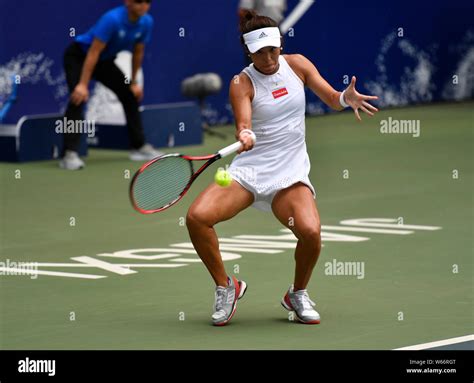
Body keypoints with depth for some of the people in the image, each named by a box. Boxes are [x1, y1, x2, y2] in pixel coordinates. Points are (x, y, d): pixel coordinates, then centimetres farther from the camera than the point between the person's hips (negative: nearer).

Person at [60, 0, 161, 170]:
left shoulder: (146, 22, -12)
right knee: (78, 98, -25)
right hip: (78, 56, -8)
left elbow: (138, 53, 3)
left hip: (105, 61, 8)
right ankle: (69, 154, -30)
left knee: (130, 94, 8)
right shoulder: (112, 19, -33)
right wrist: (83, 84, -34)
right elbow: (94, 52, -32)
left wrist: (133, 82, 9)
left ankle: (139, 147, 22)